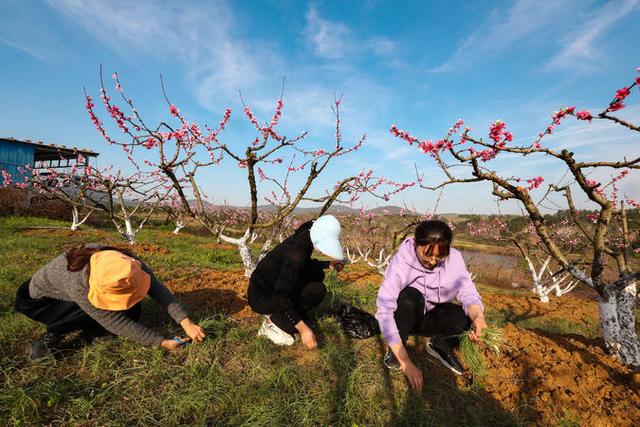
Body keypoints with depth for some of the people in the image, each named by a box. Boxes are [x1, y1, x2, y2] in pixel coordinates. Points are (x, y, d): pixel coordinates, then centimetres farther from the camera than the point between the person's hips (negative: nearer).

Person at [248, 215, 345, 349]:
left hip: (274, 285, 9)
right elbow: (280, 297, -31)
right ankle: (273, 323, -6)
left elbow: (305, 265, 17)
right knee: (317, 290, -17)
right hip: (261, 297, -9)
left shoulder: (303, 239, -4)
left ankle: (277, 314, 9)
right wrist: (303, 328, -31)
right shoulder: (296, 252, -30)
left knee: (317, 274, 7)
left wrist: (328, 264, 3)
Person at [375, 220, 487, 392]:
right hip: (406, 317, -3)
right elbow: (384, 313, -36)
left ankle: (440, 344, 4)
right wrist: (406, 363, -39)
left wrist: (478, 317, -44)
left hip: (433, 317, 3)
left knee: (468, 316, -26)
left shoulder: (454, 258, -19)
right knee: (410, 296, -35)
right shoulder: (400, 263, -31)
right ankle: (394, 351, -12)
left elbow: (468, 294, -20)